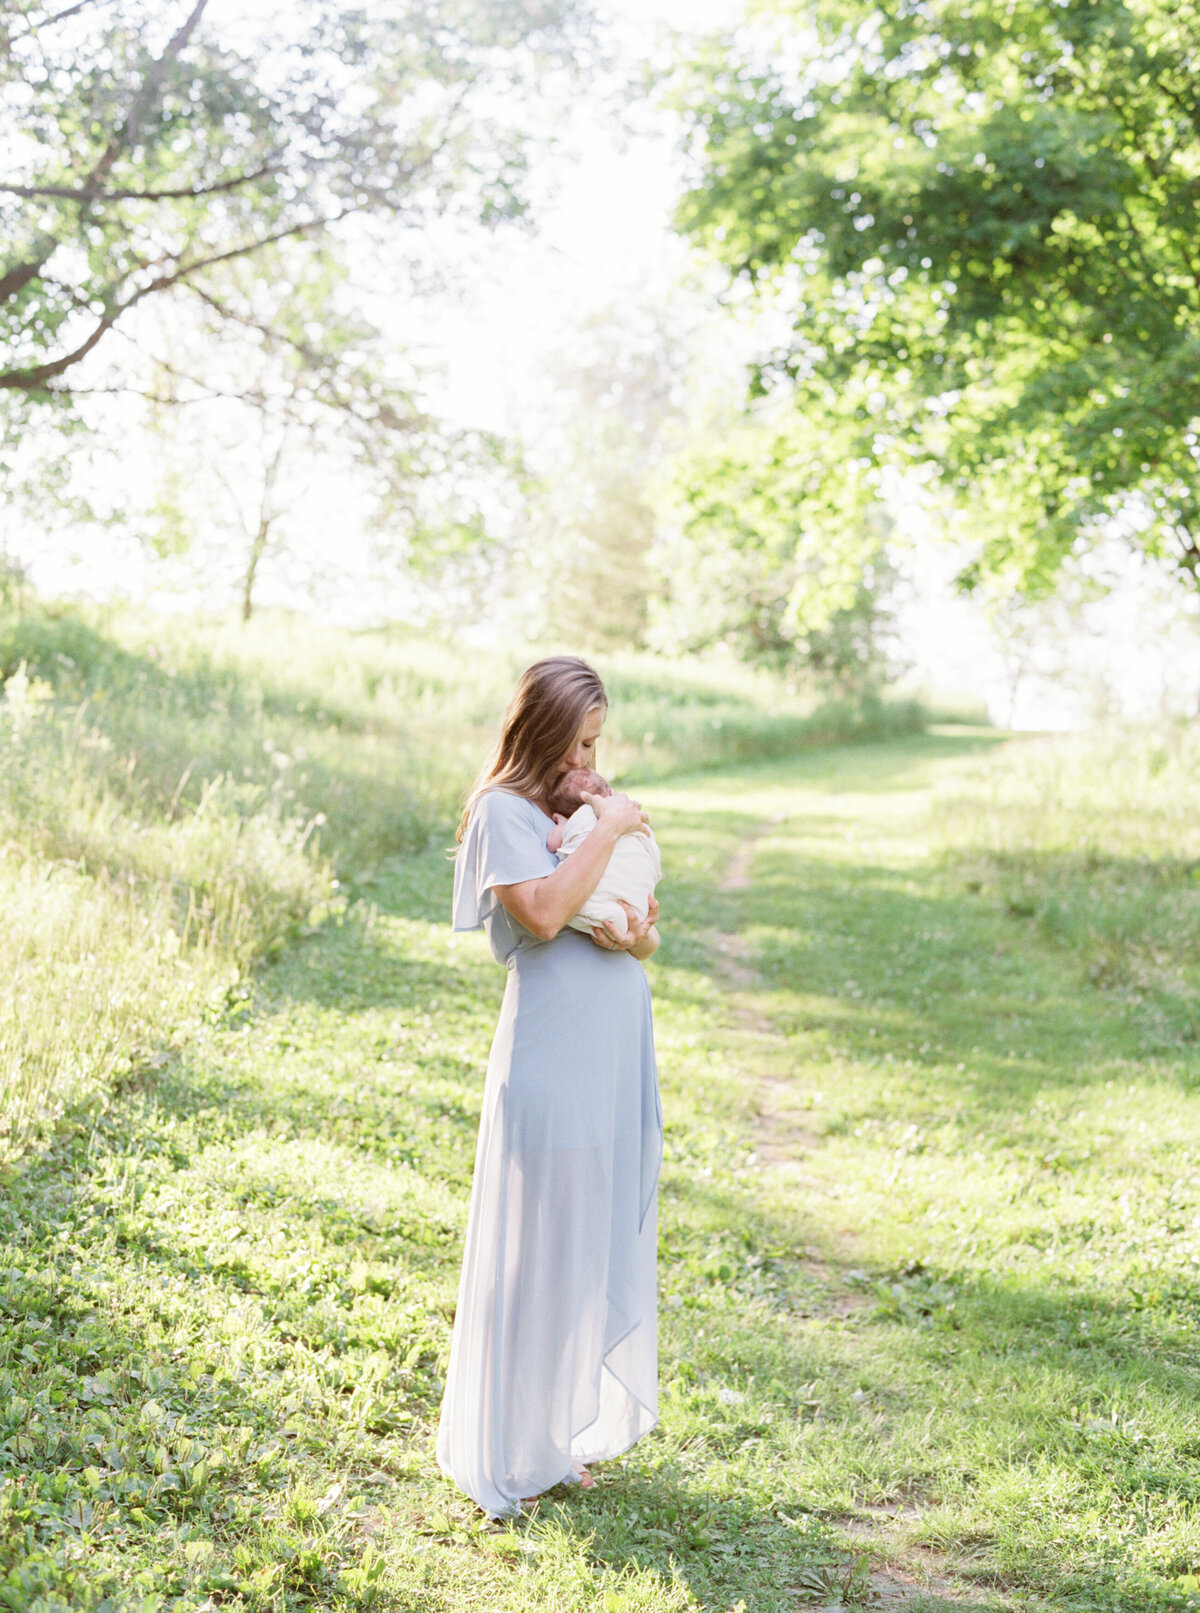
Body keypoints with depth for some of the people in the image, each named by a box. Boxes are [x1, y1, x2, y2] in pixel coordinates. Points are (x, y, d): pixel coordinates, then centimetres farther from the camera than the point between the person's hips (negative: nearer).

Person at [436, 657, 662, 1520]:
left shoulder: (589, 803, 16)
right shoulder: (505, 810, -7)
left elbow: (644, 916, 18)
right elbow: (543, 912, -22)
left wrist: (644, 939, -5)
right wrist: (608, 831, -14)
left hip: (617, 1042, 8)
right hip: (553, 1050, -8)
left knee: (609, 1231, 13)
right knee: (542, 1242, 0)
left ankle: (582, 1419, 28)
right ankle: (519, 1447, 14)